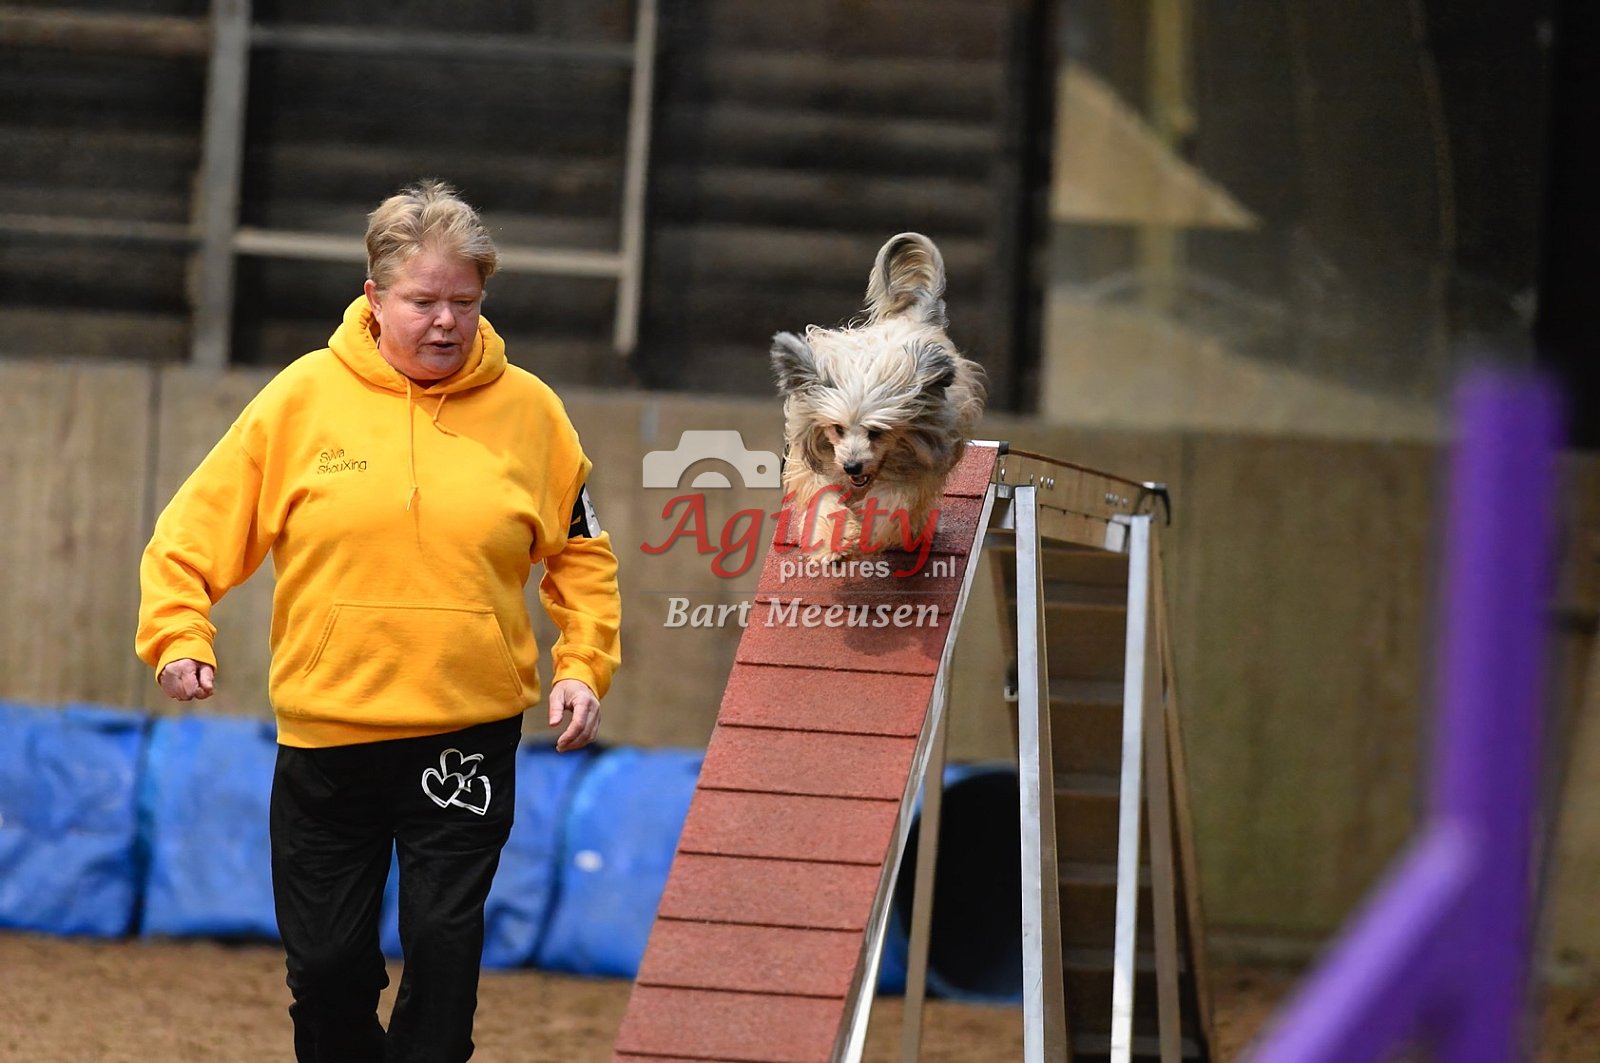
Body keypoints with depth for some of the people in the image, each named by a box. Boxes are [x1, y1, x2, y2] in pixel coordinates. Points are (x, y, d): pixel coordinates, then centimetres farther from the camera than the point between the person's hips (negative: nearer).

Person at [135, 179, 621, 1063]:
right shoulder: (305, 397, -1)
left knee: (444, 944, -7)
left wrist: (582, 665, 0)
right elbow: (198, 527, 2)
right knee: (325, 959, 6)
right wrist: (178, 635, -10)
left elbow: (579, 553, 12)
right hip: (325, 732, 1)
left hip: (469, 729, 0)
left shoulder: (527, 409, 1)